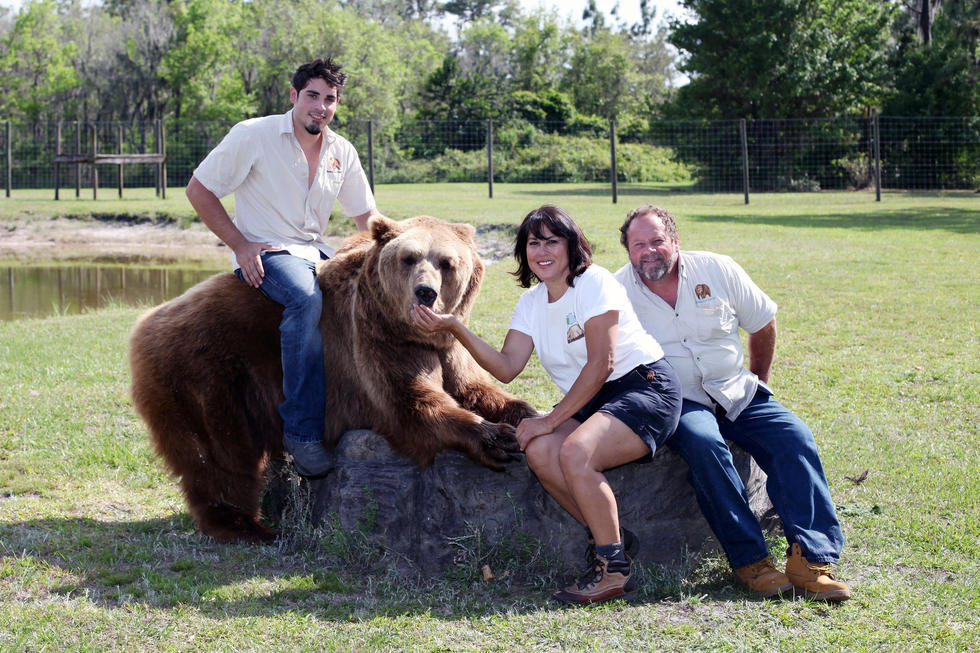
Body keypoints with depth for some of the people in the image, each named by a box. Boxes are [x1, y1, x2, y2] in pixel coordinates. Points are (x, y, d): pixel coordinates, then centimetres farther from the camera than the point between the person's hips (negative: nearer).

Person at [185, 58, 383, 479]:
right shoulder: (253, 136, -8)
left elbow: (366, 215, 16)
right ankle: (302, 432, -35)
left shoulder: (341, 152, 9)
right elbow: (199, 190, -4)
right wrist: (240, 245, -13)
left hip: (314, 252, 7)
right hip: (264, 253, -7)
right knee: (307, 299, -36)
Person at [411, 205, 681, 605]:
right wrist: (455, 329, -15)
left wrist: (552, 420, -19)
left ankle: (615, 570, -19)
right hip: (591, 402, 7)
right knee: (539, 450, -20)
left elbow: (601, 364, -19)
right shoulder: (531, 303, 9)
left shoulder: (594, 282, -12)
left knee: (574, 452, -30)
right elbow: (506, 367, -4)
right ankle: (609, 538, -4)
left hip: (645, 387, -7)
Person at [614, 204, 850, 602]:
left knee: (794, 437, -22)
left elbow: (763, 324, 15)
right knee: (702, 443, -36)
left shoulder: (718, 271, 2)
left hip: (736, 394, 3)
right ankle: (749, 560, -31)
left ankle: (811, 558, -30)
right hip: (678, 404, -3)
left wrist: (758, 382, 20)